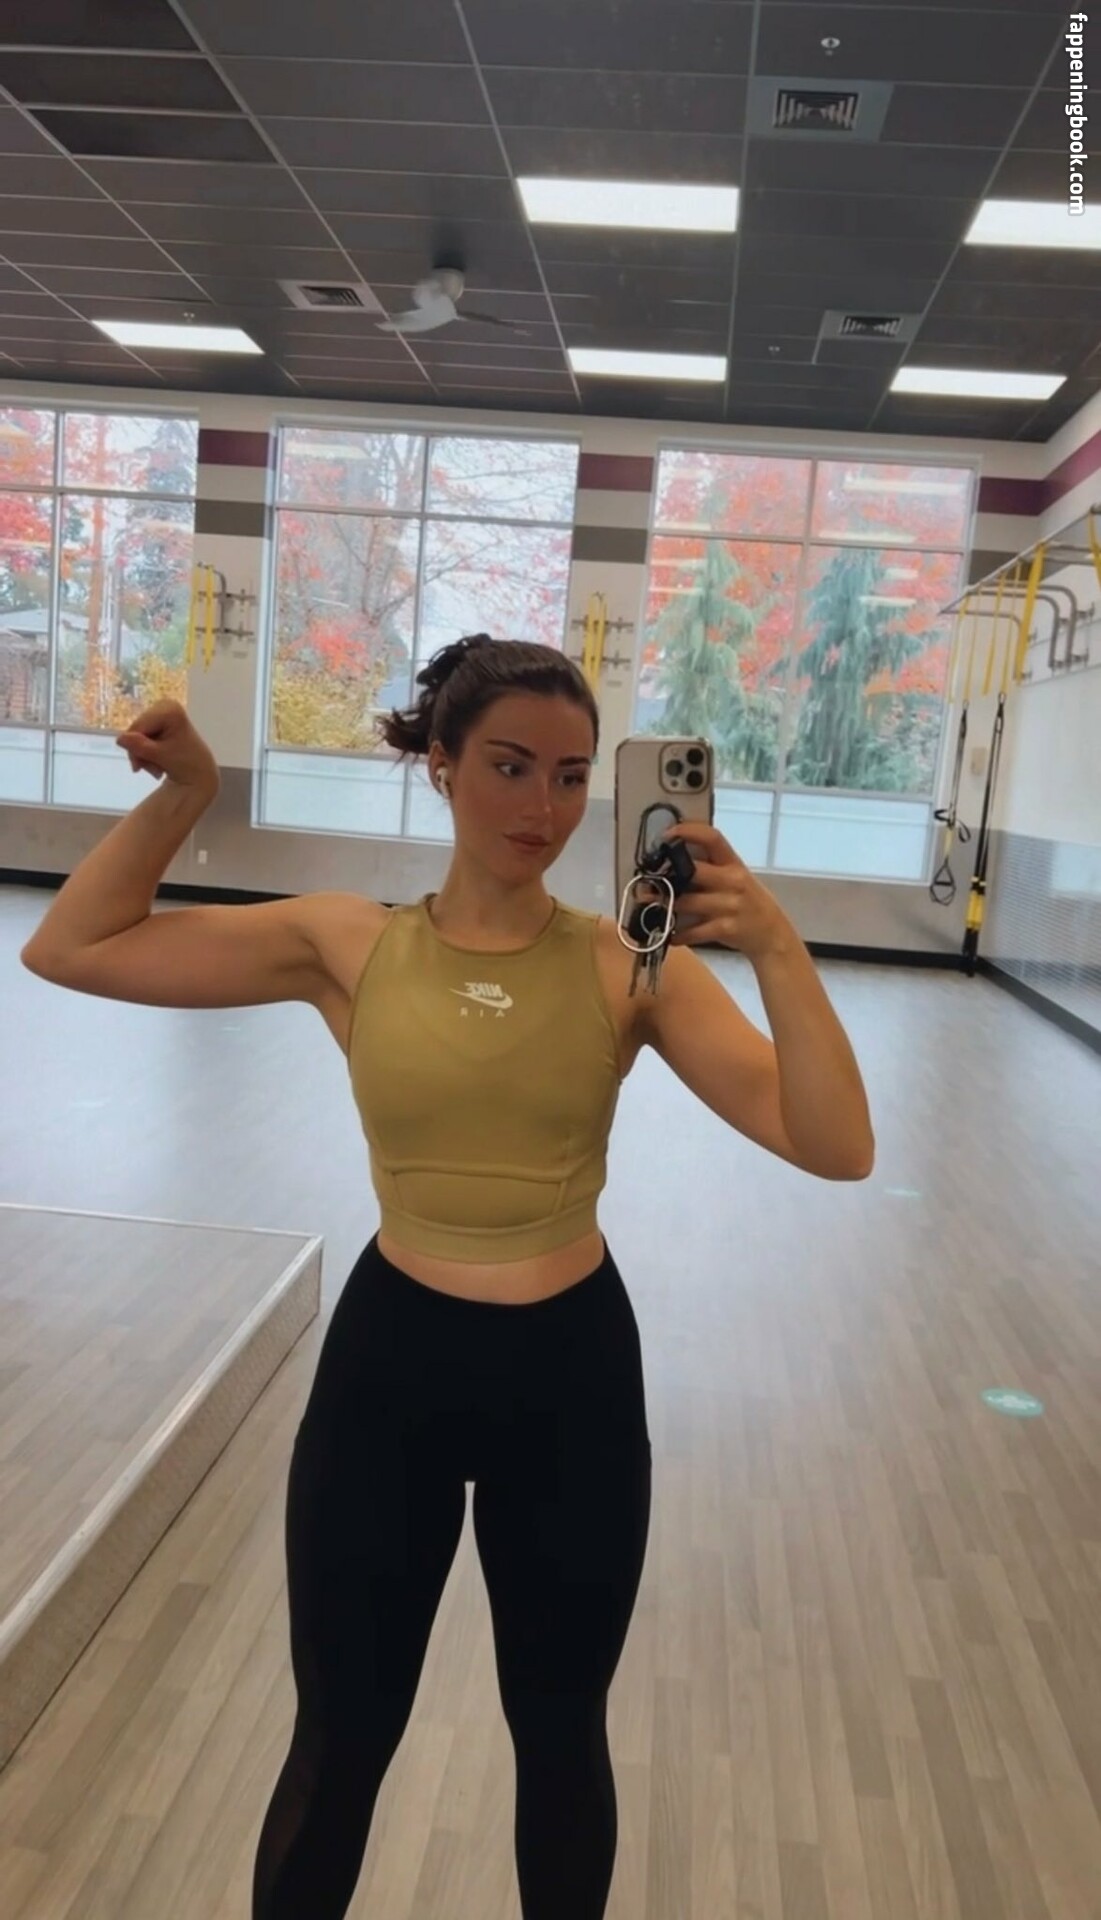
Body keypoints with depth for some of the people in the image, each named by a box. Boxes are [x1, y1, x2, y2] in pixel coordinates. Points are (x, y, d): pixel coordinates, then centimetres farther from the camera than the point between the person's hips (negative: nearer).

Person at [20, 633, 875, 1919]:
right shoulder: (349, 946, -6)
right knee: (340, 1739, 19)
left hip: (574, 1374, 0)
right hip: (390, 1361, 0)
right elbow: (69, 950, -3)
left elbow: (836, 1148, -17)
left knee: (561, 1734, 22)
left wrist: (776, 950, -30)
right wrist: (182, 797, -14)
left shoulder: (628, 965, -9)